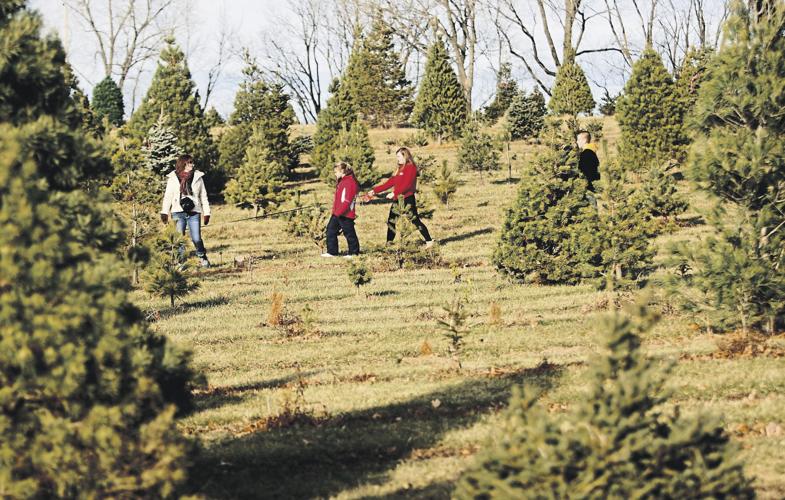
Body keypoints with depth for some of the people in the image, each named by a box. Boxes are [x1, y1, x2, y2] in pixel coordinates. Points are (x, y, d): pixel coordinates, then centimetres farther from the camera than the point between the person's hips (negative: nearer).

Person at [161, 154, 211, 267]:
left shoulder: (198, 177, 8)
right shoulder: (173, 178, 4)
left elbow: (203, 196, 11)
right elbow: (168, 196, 6)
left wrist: (207, 213, 7)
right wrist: (164, 212, -3)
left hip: (194, 212, 0)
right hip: (178, 212, 0)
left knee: (196, 239, -4)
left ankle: (203, 257, 18)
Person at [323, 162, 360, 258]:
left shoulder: (350, 182, -18)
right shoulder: (342, 181, 14)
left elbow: (347, 200, -24)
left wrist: (339, 212, -26)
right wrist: (335, 210, 16)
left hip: (345, 214, -10)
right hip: (337, 213, 10)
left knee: (349, 233, 1)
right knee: (331, 230, 10)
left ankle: (354, 253, 12)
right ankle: (332, 252, 15)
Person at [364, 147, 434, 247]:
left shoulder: (411, 168, -9)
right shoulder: (400, 169, 17)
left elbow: (407, 184, -20)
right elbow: (389, 183, 16)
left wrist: (394, 193, -27)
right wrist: (374, 191, 12)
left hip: (408, 198, -9)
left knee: (415, 220, -6)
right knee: (391, 221, 5)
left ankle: (429, 241, 3)